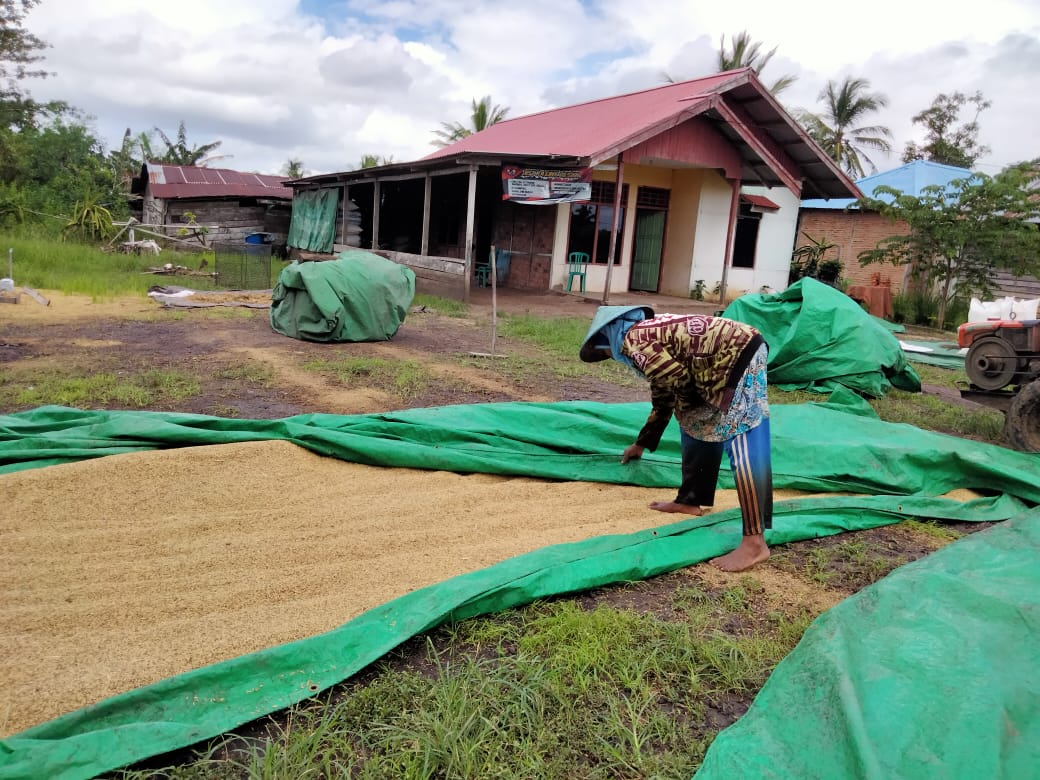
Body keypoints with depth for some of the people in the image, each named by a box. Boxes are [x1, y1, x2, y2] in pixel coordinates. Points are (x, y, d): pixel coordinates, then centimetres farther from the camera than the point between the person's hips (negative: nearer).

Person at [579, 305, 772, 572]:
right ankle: (690, 500, 32)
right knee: (697, 423, 20)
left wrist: (687, 407, 9)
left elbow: (680, 381, -14)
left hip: (739, 356, -11)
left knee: (743, 446, -13)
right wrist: (642, 444, 42)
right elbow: (662, 397, 31)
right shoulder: (648, 333, 22)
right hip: (734, 355, 11)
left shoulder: (633, 343, -8)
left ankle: (755, 543, -14)